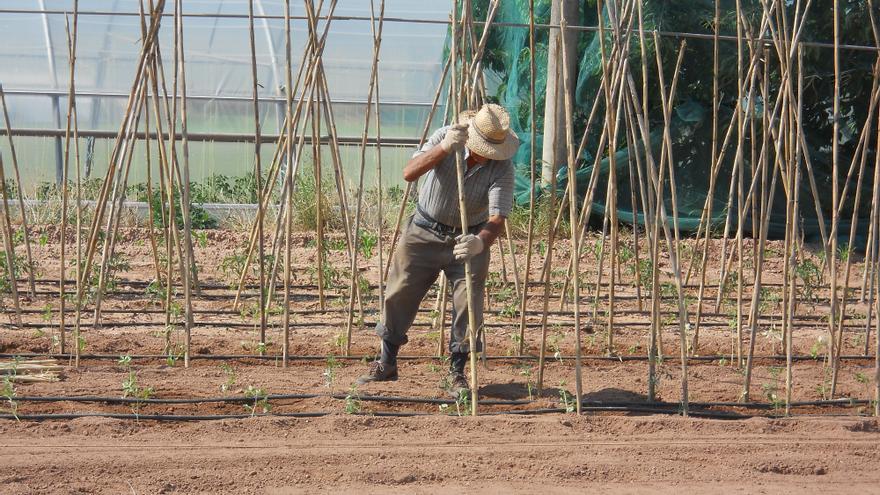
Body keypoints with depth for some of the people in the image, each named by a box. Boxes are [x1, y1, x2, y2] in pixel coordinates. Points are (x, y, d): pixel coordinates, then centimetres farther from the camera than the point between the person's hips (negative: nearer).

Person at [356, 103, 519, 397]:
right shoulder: (445, 137, -19)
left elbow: (497, 218, -31)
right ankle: (386, 364, 21)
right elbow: (409, 173, -31)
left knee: (469, 305, -7)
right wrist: (444, 148, -46)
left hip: (468, 240, -1)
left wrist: (480, 241, -53)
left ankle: (457, 373, 9)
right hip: (425, 232, 1)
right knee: (399, 296, 4)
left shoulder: (502, 167, -21)